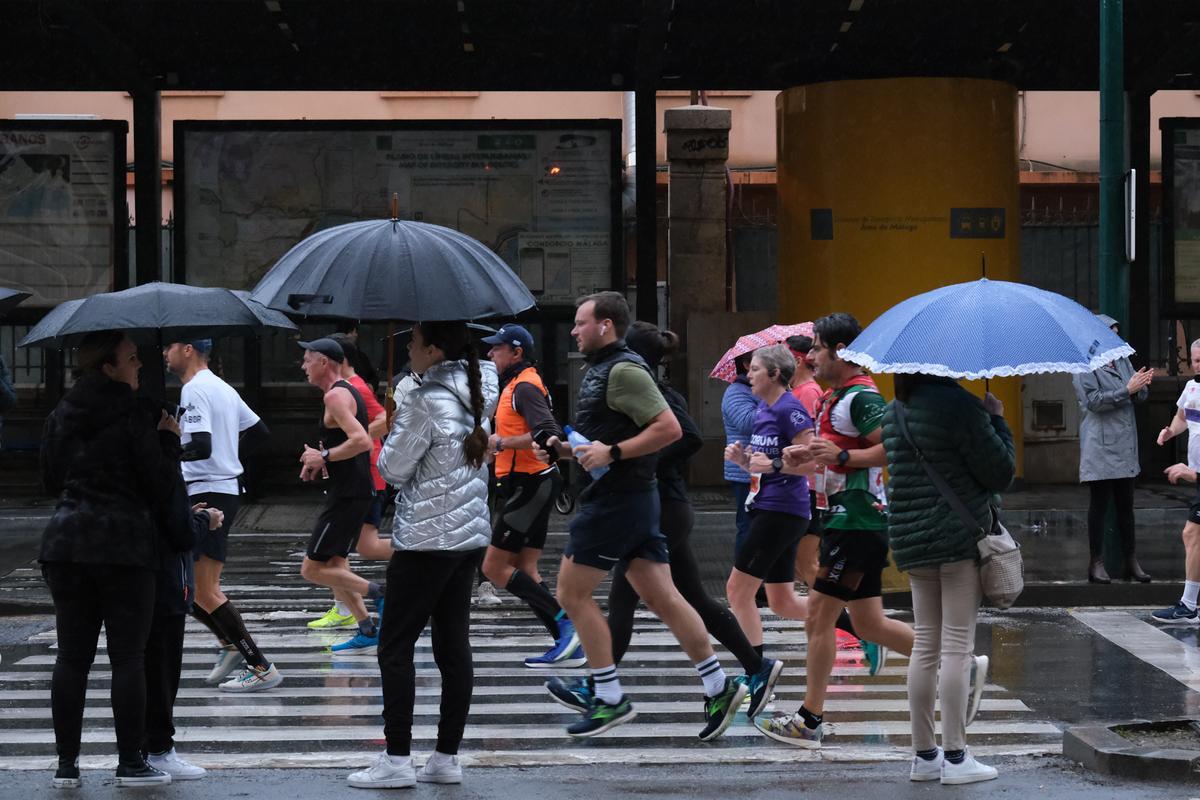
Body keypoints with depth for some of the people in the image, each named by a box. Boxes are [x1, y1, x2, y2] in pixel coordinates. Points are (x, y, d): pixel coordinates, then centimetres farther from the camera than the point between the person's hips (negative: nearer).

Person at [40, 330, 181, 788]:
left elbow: (51, 480, 16)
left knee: (71, 655, 8)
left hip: (66, 543, 5)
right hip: (124, 544, -5)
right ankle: (130, 762, 3)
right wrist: (169, 439, 4)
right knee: (128, 655, 1)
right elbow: (158, 484, -9)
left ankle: (66, 762, 8)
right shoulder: (134, 416, -10)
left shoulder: (61, 416, 8)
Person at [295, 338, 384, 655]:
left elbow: (361, 441, -29)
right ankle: (367, 633, 16)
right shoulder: (346, 392, 16)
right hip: (353, 491, 10)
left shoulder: (336, 396, -16)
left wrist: (324, 457, -18)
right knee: (334, 566, 16)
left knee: (312, 569, -8)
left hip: (347, 495, -10)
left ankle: (377, 593, -10)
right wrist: (318, 463, 15)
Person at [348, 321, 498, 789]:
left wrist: (392, 436, 7)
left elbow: (392, 469, -13)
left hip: (425, 540, -8)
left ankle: (397, 759, -3)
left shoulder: (422, 403, -17)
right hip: (472, 536, 8)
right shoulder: (479, 390, 5)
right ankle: (448, 758, 11)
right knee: (454, 647, 8)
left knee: (395, 648, -1)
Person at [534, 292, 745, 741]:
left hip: (617, 498, -10)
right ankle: (718, 687, 4)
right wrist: (563, 449, 13)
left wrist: (611, 452, -23)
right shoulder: (601, 370, 19)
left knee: (572, 593, -3)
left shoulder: (623, 370, -14)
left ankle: (610, 699, 0)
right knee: (661, 596, 6)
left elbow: (669, 428, -22)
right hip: (633, 497, 10)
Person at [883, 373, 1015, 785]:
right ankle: (955, 756, 0)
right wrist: (997, 421, 3)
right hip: (960, 538, -7)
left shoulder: (893, 414, 8)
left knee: (926, 644, 12)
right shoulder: (961, 406, -16)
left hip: (910, 541, 7)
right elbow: (1001, 472, -12)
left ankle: (924, 754, 15)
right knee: (957, 646, -2)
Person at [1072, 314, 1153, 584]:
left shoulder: (1122, 361, 14)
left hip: (1125, 445, 6)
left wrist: (1142, 385, -11)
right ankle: (1096, 563, 2)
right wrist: (1127, 391, -19)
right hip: (1100, 447, -6)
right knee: (1099, 504, -3)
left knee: (1125, 504, 10)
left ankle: (1131, 561, 16)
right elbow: (1093, 401, -16)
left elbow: (1139, 398, 12)